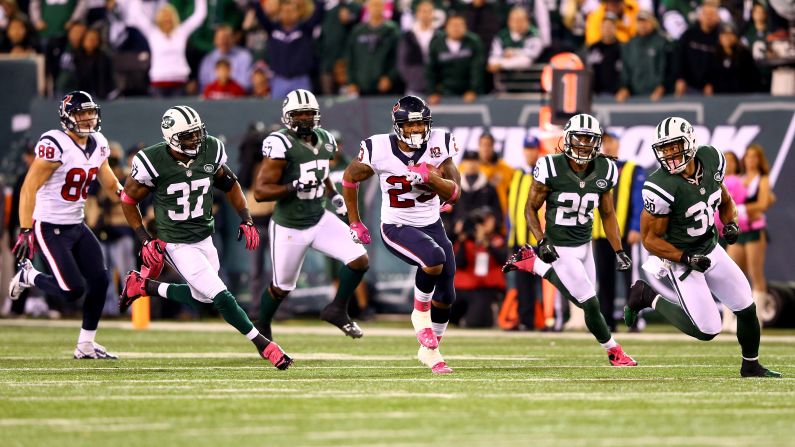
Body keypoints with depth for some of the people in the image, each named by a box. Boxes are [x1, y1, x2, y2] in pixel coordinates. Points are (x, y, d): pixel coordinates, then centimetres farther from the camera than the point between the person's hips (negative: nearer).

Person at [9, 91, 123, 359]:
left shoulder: (98, 144, 4)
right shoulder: (55, 144, -21)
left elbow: (111, 185, 18)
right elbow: (29, 188, -22)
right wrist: (25, 231, -26)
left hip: (77, 226, 8)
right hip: (50, 228, -8)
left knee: (99, 280, -1)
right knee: (74, 290, -13)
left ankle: (86, 345, 12)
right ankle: (27, 276, 15)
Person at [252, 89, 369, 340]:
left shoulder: (325, 141, 2)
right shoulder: (281, 145, -21)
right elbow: (260, 191, -22)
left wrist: (334, 195, 3)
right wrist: (294, 187, -33)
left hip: (319, 220, 6)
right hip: (289, 228, -6)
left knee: (360, 260, -9)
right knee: (282, 287, 10)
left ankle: (337, 310, 11)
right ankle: (262, 330, 37)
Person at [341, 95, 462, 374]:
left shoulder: (438, 145, -11)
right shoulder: (379, 150, -18)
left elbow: (453, 193, -9)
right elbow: (350, 179, 1)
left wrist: (430, 178, -29)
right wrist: (354, 223, 9)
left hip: (432, 225, 5)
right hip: (397, 228, -5)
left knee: (445, 296, 8)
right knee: (434, 259, -34)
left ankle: (429, 351, 32)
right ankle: (421, 314, -8)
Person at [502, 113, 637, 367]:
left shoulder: (604, 171, -2)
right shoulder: (551, 169, -17)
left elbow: (607, 215, 9)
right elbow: (531, 208, -7)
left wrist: (619, 252, 3)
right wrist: (542, 242, -20)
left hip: (585, 246, 6)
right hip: (561, 249, -6)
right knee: (591, 305, -8)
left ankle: (534, 264, 28)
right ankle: (614, 351, 15)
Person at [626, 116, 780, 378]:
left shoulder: (711, 160, -10)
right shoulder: (661, 188, -29)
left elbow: (725, 201, 10)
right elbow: (650, 239, -20)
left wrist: (730, 224, -10)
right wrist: (687, 259, -26)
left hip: (711, 250, 6)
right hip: (681, 258, -6)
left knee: (747, 309, 9)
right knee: (707, 331, -7)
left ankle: (751, 366, 33)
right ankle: (648, 298, 10)